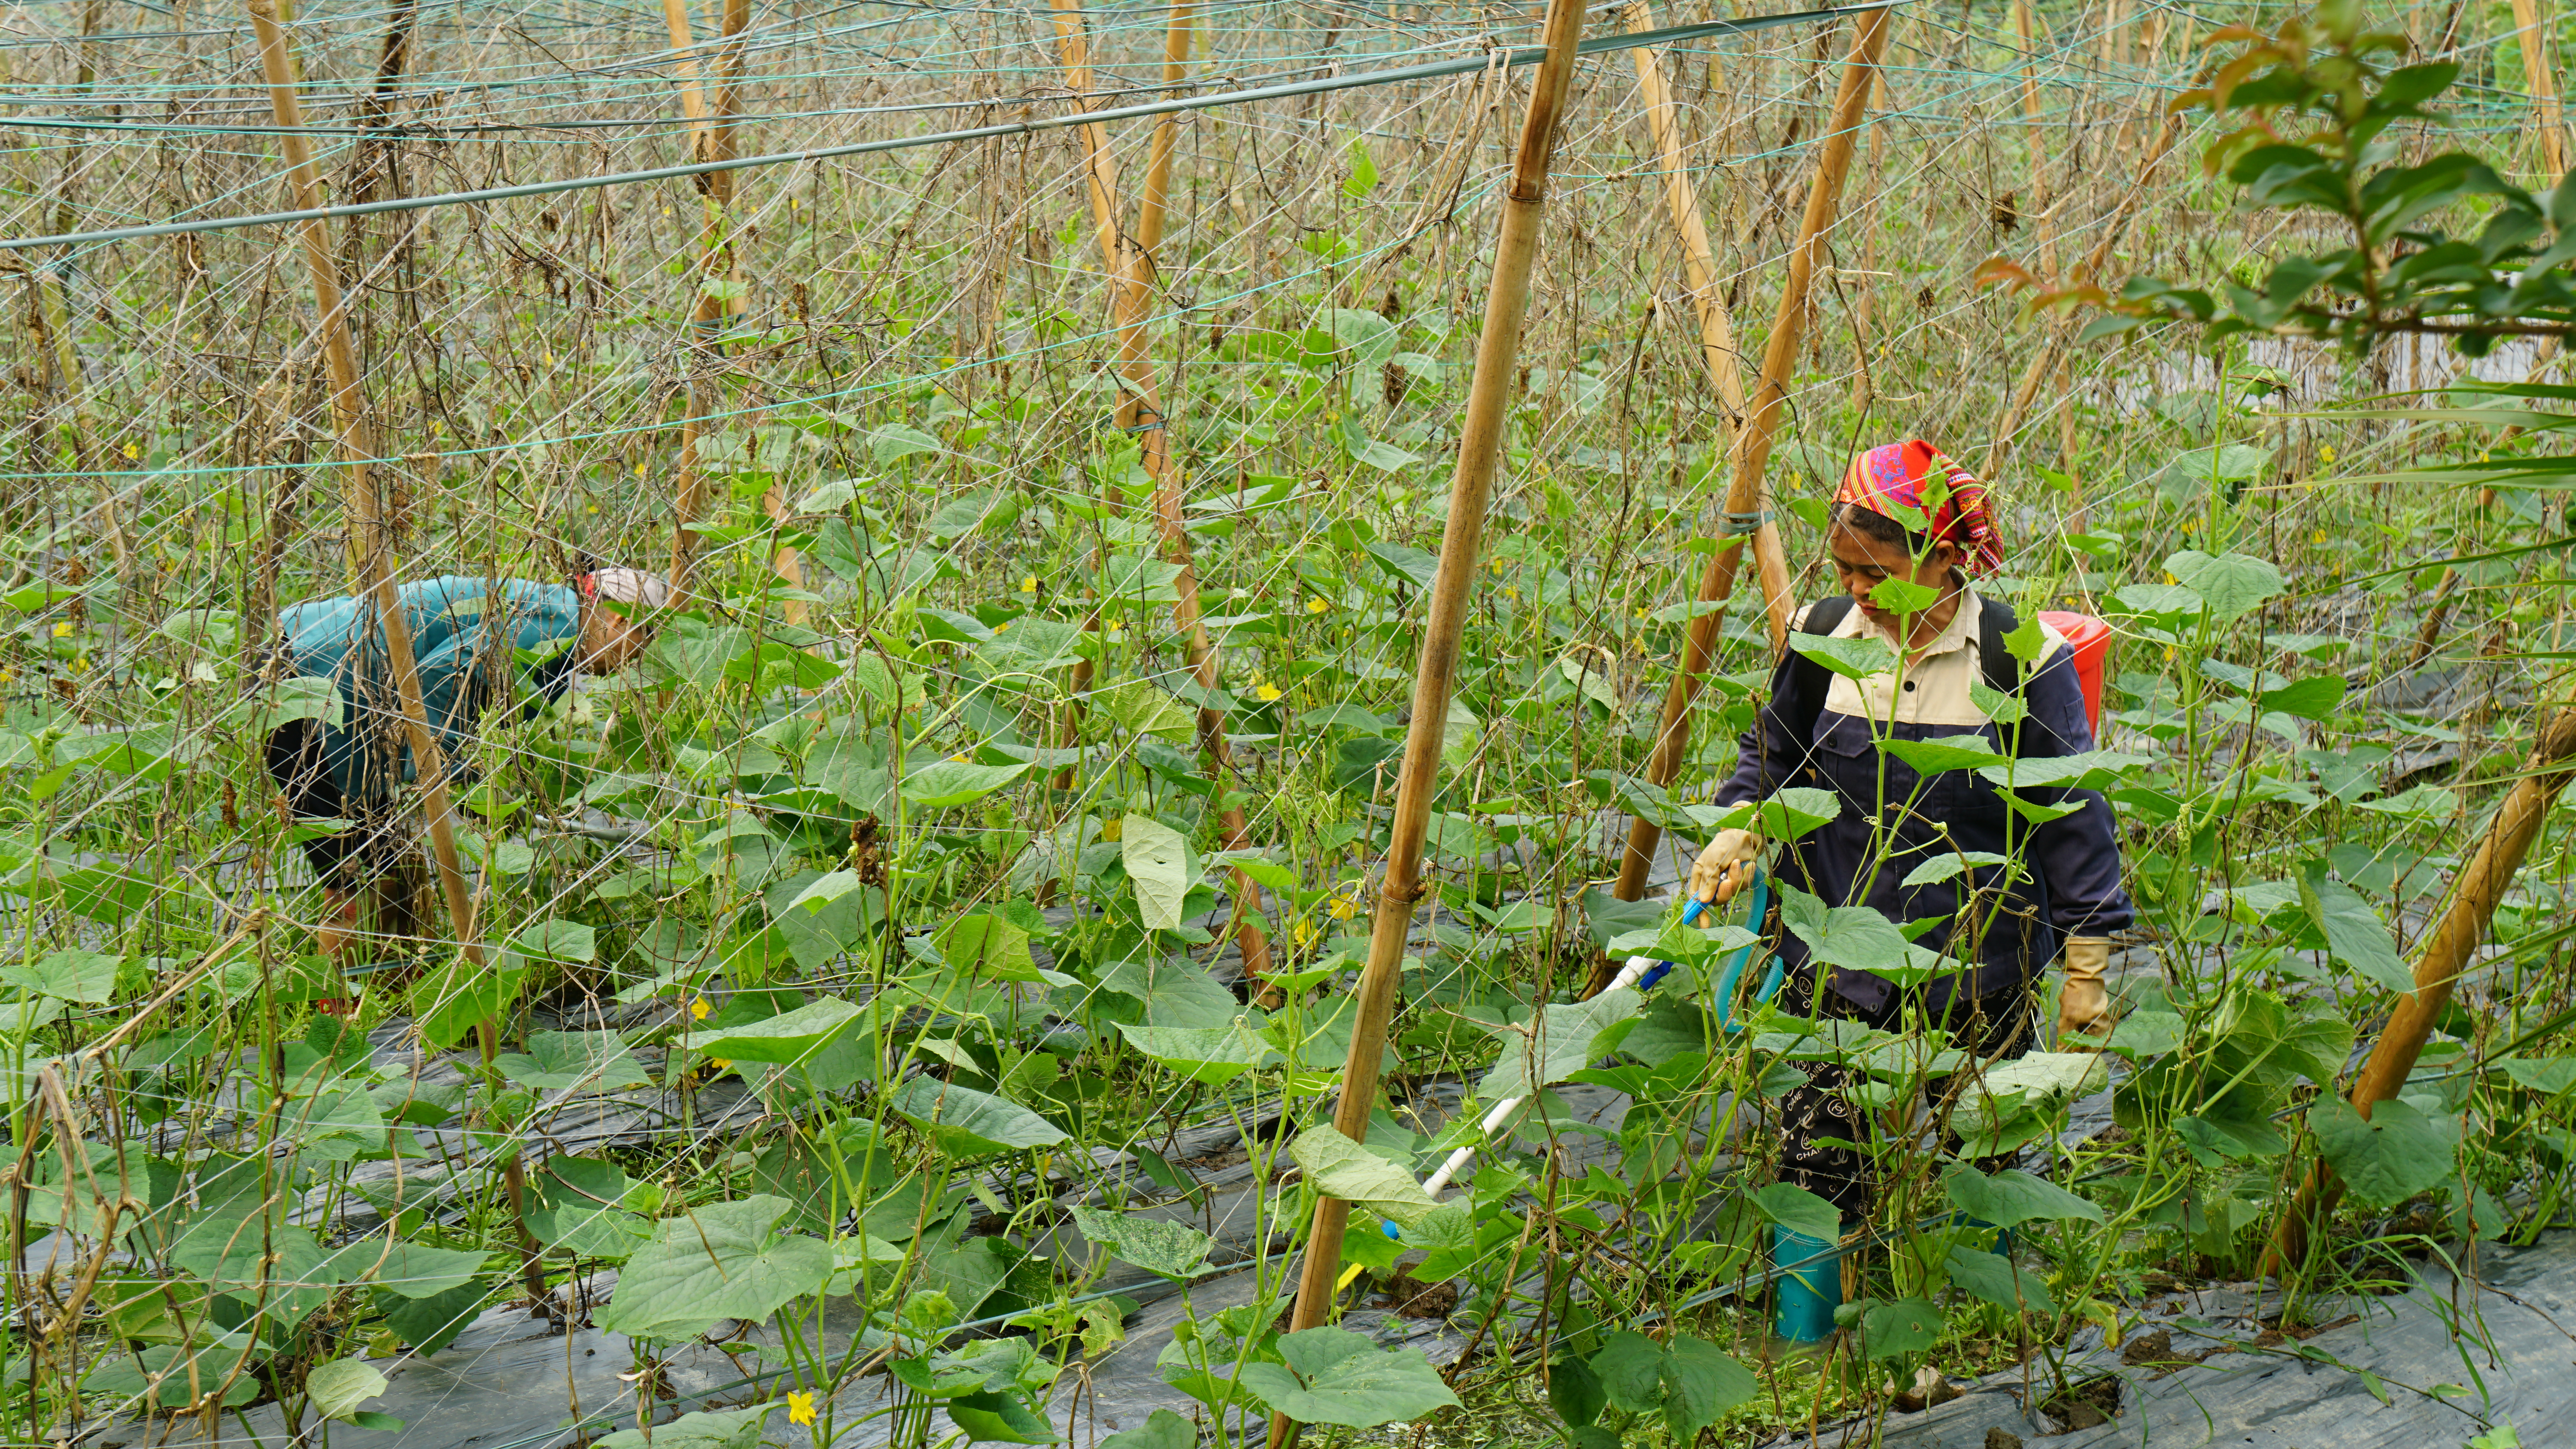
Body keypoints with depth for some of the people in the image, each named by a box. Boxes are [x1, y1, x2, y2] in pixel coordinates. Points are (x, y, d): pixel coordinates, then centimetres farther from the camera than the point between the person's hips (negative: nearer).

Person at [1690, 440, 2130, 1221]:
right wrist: (1739, 829, -3)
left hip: (1978, 978, -2)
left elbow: (2073, 812, -3)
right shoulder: (1822, 637, 0)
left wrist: (2087, 963, -2)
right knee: (1817, 1166, 1)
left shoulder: (2020, 659, -9)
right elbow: (1770, 754, 17)